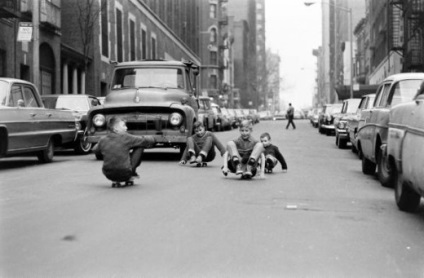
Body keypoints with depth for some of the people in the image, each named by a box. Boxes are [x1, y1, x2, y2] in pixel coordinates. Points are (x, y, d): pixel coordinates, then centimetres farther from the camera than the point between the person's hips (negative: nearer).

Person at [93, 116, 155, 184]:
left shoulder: (103, 140, 1)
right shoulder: (125, 137, -9)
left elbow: (95, 150, 22)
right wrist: (151, 139, 21)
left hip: (108, 175, 4)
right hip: (124, 175, -4)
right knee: (140, 146, 6)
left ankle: (115, 180, 21)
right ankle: (132, 173, 11)